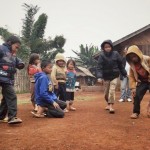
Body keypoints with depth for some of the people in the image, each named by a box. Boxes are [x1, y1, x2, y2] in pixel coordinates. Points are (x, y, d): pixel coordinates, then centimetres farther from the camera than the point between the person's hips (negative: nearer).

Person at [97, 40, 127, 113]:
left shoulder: (115, 54, -6)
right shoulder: (102, 55, -9)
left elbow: (120, 65, 3)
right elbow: (99, 67, -14)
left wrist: (124, 74, 10)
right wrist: (99, 77, -25)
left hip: (114, 76, -1)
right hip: (106, 77, 1)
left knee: (112, 91, -14)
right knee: (106, 92, 10)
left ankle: (111, 106, -10)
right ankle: (108, 104, 33)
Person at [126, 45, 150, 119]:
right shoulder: (132, 65, -3)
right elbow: (131, 76, -3)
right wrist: (133, 87, -13)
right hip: (142, 82, 4)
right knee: (136, 96, -9)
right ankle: (136, 112, 4)